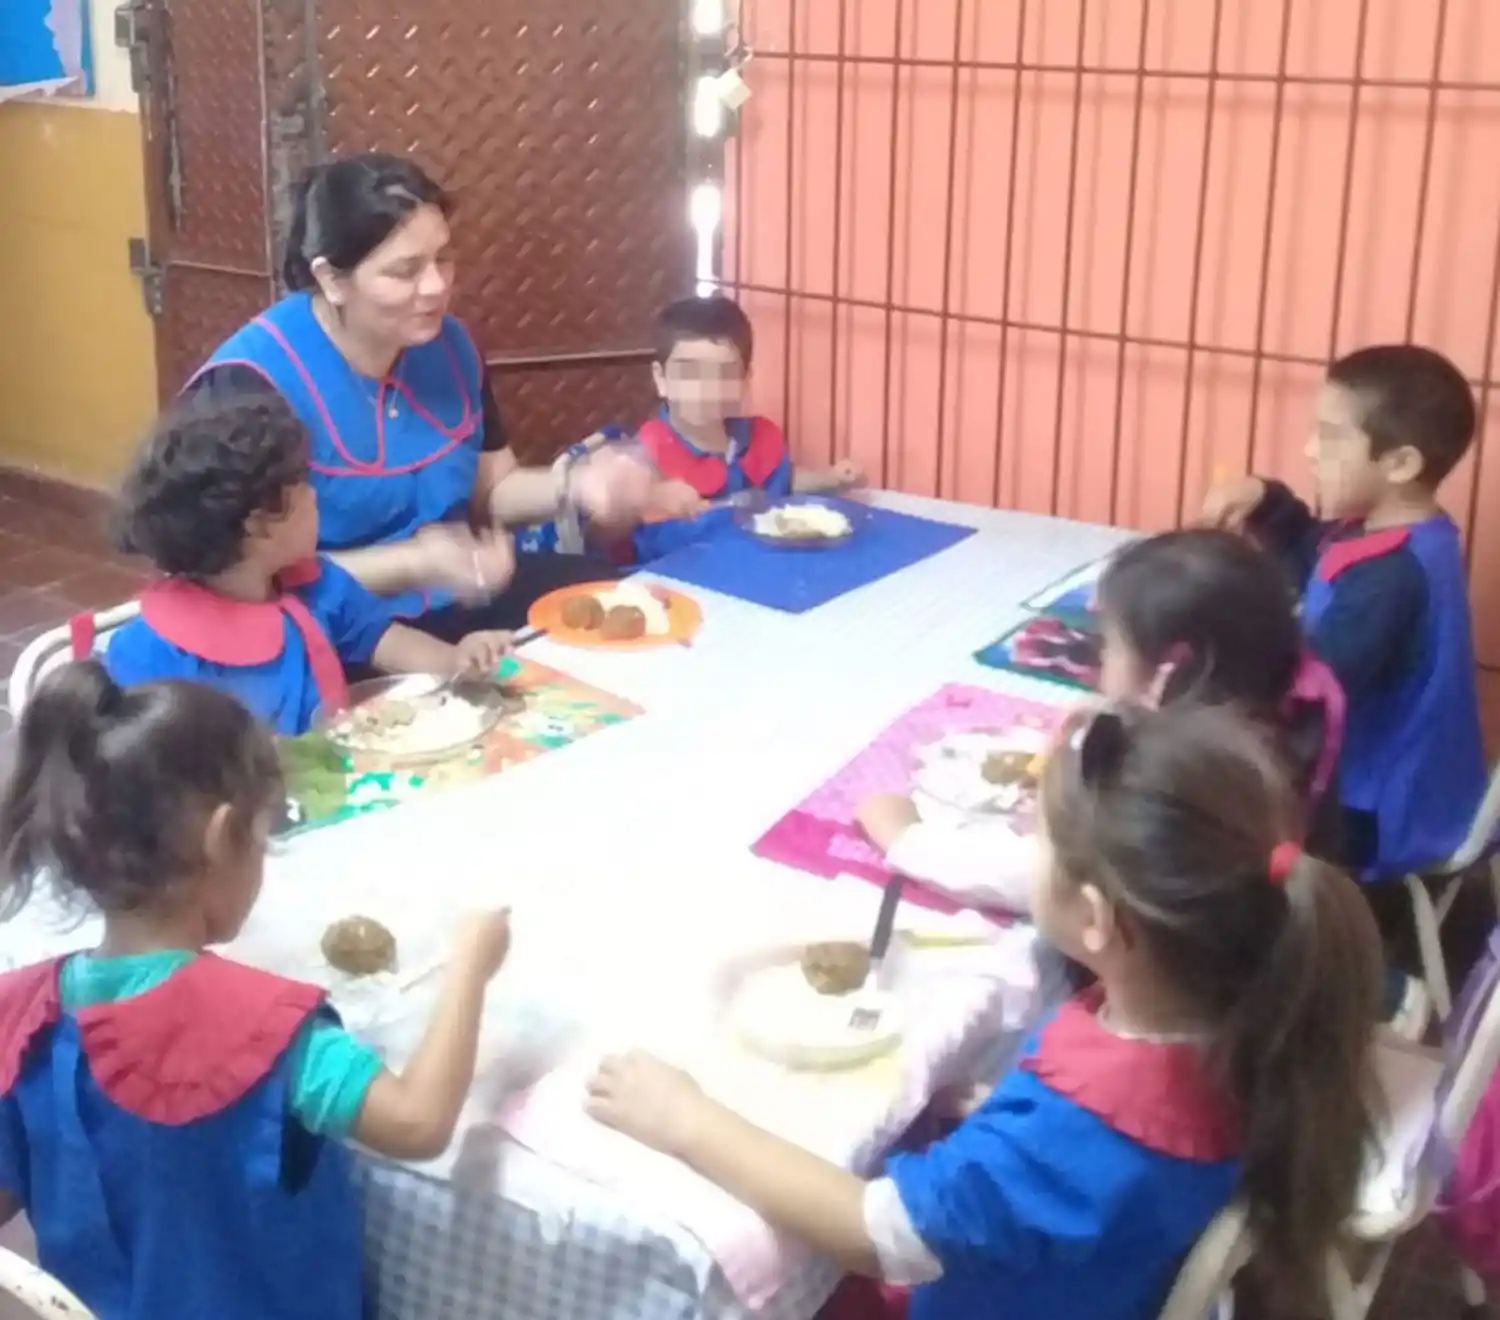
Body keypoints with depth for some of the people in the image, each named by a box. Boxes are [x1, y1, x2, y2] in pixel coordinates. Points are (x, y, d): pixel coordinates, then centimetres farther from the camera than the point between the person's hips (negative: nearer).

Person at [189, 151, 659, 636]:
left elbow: (491, 487, 16)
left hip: (459, 604, 8)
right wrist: (413, 564, -30)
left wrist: (572, 484, -5)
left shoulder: (448, 345, 4)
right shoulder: (252, 382, -18)